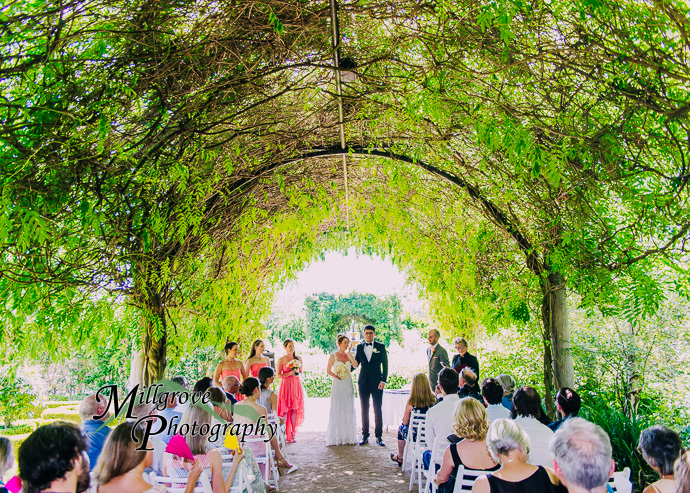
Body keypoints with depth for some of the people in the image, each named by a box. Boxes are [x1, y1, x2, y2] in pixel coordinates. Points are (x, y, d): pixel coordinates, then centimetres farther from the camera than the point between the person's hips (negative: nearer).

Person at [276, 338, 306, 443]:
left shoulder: (298, 358, 9)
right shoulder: (281, 360, -3)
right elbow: (279, 375, -4)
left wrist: (297, 373, -3)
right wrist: (289, 373, -17)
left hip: (296, 384, 3)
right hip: (286, 384, -3)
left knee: (295, 409, 3)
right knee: (285, 409, -4)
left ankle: (293, 432, 10)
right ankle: (284, 433, 4)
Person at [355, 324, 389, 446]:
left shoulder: (381, 347, 3)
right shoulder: (359, 347, 10)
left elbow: (385, 364, 0)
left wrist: (383, 380, -8)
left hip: (376, 382, -2)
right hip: (363, 382, 2)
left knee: (378, 410, 0)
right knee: (364, 410, 7)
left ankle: (379, 436, 8)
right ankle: (365, 436, 15)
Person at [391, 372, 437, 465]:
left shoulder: (411, 403, -21)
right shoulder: (433, 400, -13)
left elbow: (405, 422, -9)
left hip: (415, 436, -3)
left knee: (401, 428, 29)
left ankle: (400, 457, 43)